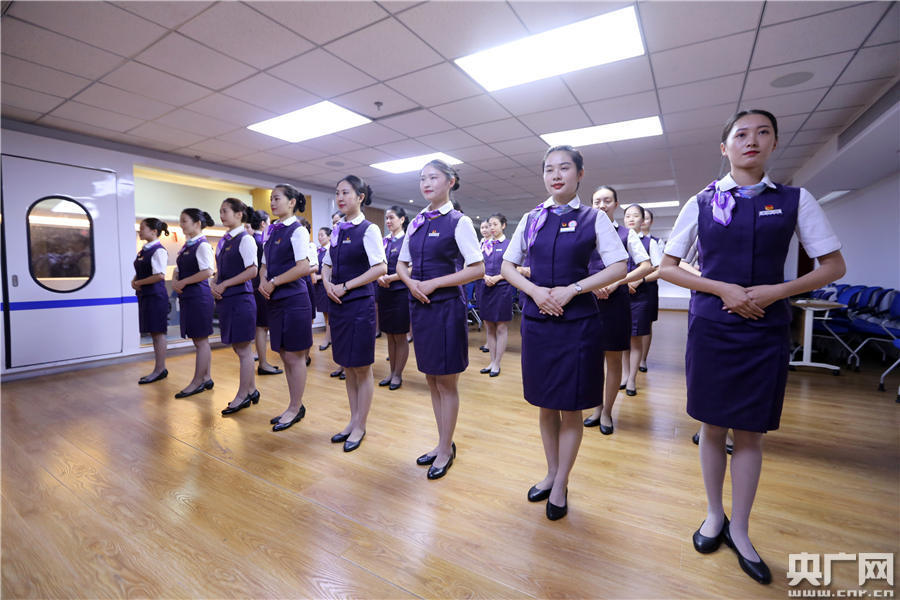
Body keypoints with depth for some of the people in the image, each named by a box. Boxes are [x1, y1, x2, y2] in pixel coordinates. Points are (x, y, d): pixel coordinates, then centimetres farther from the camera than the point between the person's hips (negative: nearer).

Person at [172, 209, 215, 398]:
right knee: (199, 340, 13)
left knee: (200, 340, 0)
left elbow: (207, 272, -21)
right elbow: (178, 270, 21)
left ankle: (197, 382, 8)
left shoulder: (202, 245, -11)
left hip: (198, 296, -9)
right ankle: (206, 378, 22)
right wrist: (175, 281, 1)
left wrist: (183, 282, -14)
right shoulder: (186, 246, 16)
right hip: (187, 297, 9)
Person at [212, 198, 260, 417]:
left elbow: (252, 271, -16)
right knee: (240, 349, 14)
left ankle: (243, 395, 11)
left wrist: (224, 284, -13)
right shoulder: (223, 241, 15)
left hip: (241, 299, -9)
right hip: (225, 300, 9)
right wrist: (215, 284, 2)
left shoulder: (245, 239, -9)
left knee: (243, 350, 0)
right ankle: (251, 390, 25)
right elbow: (219, 271, 21)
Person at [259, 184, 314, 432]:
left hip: (294, 300, -8)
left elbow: (303, 267, -18)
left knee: (294, 356, 1)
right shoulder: (271, 231, 15)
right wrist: (263, 281, -1)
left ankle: (295, 408, 15)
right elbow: (265, 264, 19)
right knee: (285, 355, 13)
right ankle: (295, 406, 26)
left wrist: (274, 282, -13)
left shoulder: (297, 230, -8)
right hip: (276, 300, 8)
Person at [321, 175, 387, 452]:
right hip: (338, 304, 7)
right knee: (347, 367, 14)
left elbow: (380, 268, -16)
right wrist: (327, 283, -1)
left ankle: (360, 426, 18)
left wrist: (346, 286, -14)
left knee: (361, 368, 3)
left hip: (359, 303, -7)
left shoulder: (368, 229, -8)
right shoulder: (337, 229, 12)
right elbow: (327, 264, 20)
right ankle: (353, 421, 28)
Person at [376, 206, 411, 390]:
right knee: (390, 336, 12)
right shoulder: (384, 241, 13)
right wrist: (379, 277, -8)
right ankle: (392, 373, 23)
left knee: (400, 337, 2)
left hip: (400, 292, -6)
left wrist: (391, 278, -16)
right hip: (384, 292, 6)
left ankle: (398, 375, 14)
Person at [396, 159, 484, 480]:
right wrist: (410, 282, -4)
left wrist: (433, 283, -15)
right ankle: (443, 444, 31)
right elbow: (401, 264, 18)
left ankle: (445, 450, 22)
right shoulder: (415, 223, 11)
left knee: (446, 382, 4)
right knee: (431, 379, 14)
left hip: (446, 306, -6)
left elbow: (477, 269, -12)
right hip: (419, 306, 7)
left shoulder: (459, 222, -6)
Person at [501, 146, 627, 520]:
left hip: (578, 321, -2)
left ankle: (561, 485, 25)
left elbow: (618, 267, -4)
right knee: (545, 404, 13)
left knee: (570, 407, 6)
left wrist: (571, 289, -14)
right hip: (536, 320, 3)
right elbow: (507, 266, 9)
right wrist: (535, 290, -9)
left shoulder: (593, 218, 1)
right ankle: (551, 473, 33)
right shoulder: (530, 219, 8)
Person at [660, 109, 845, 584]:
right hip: (710, 327, 0)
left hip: (766, 330, 1)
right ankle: (715, 515, 30)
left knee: (749, 433, 8)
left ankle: (739, 531, 26)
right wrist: (724, 288, -11)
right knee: (712, 426, 9)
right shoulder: (701, 203, 2)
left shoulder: (794, 201, 4)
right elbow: (667, 267, 2)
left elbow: (833, 266, 6)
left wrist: (775, 291, -11)